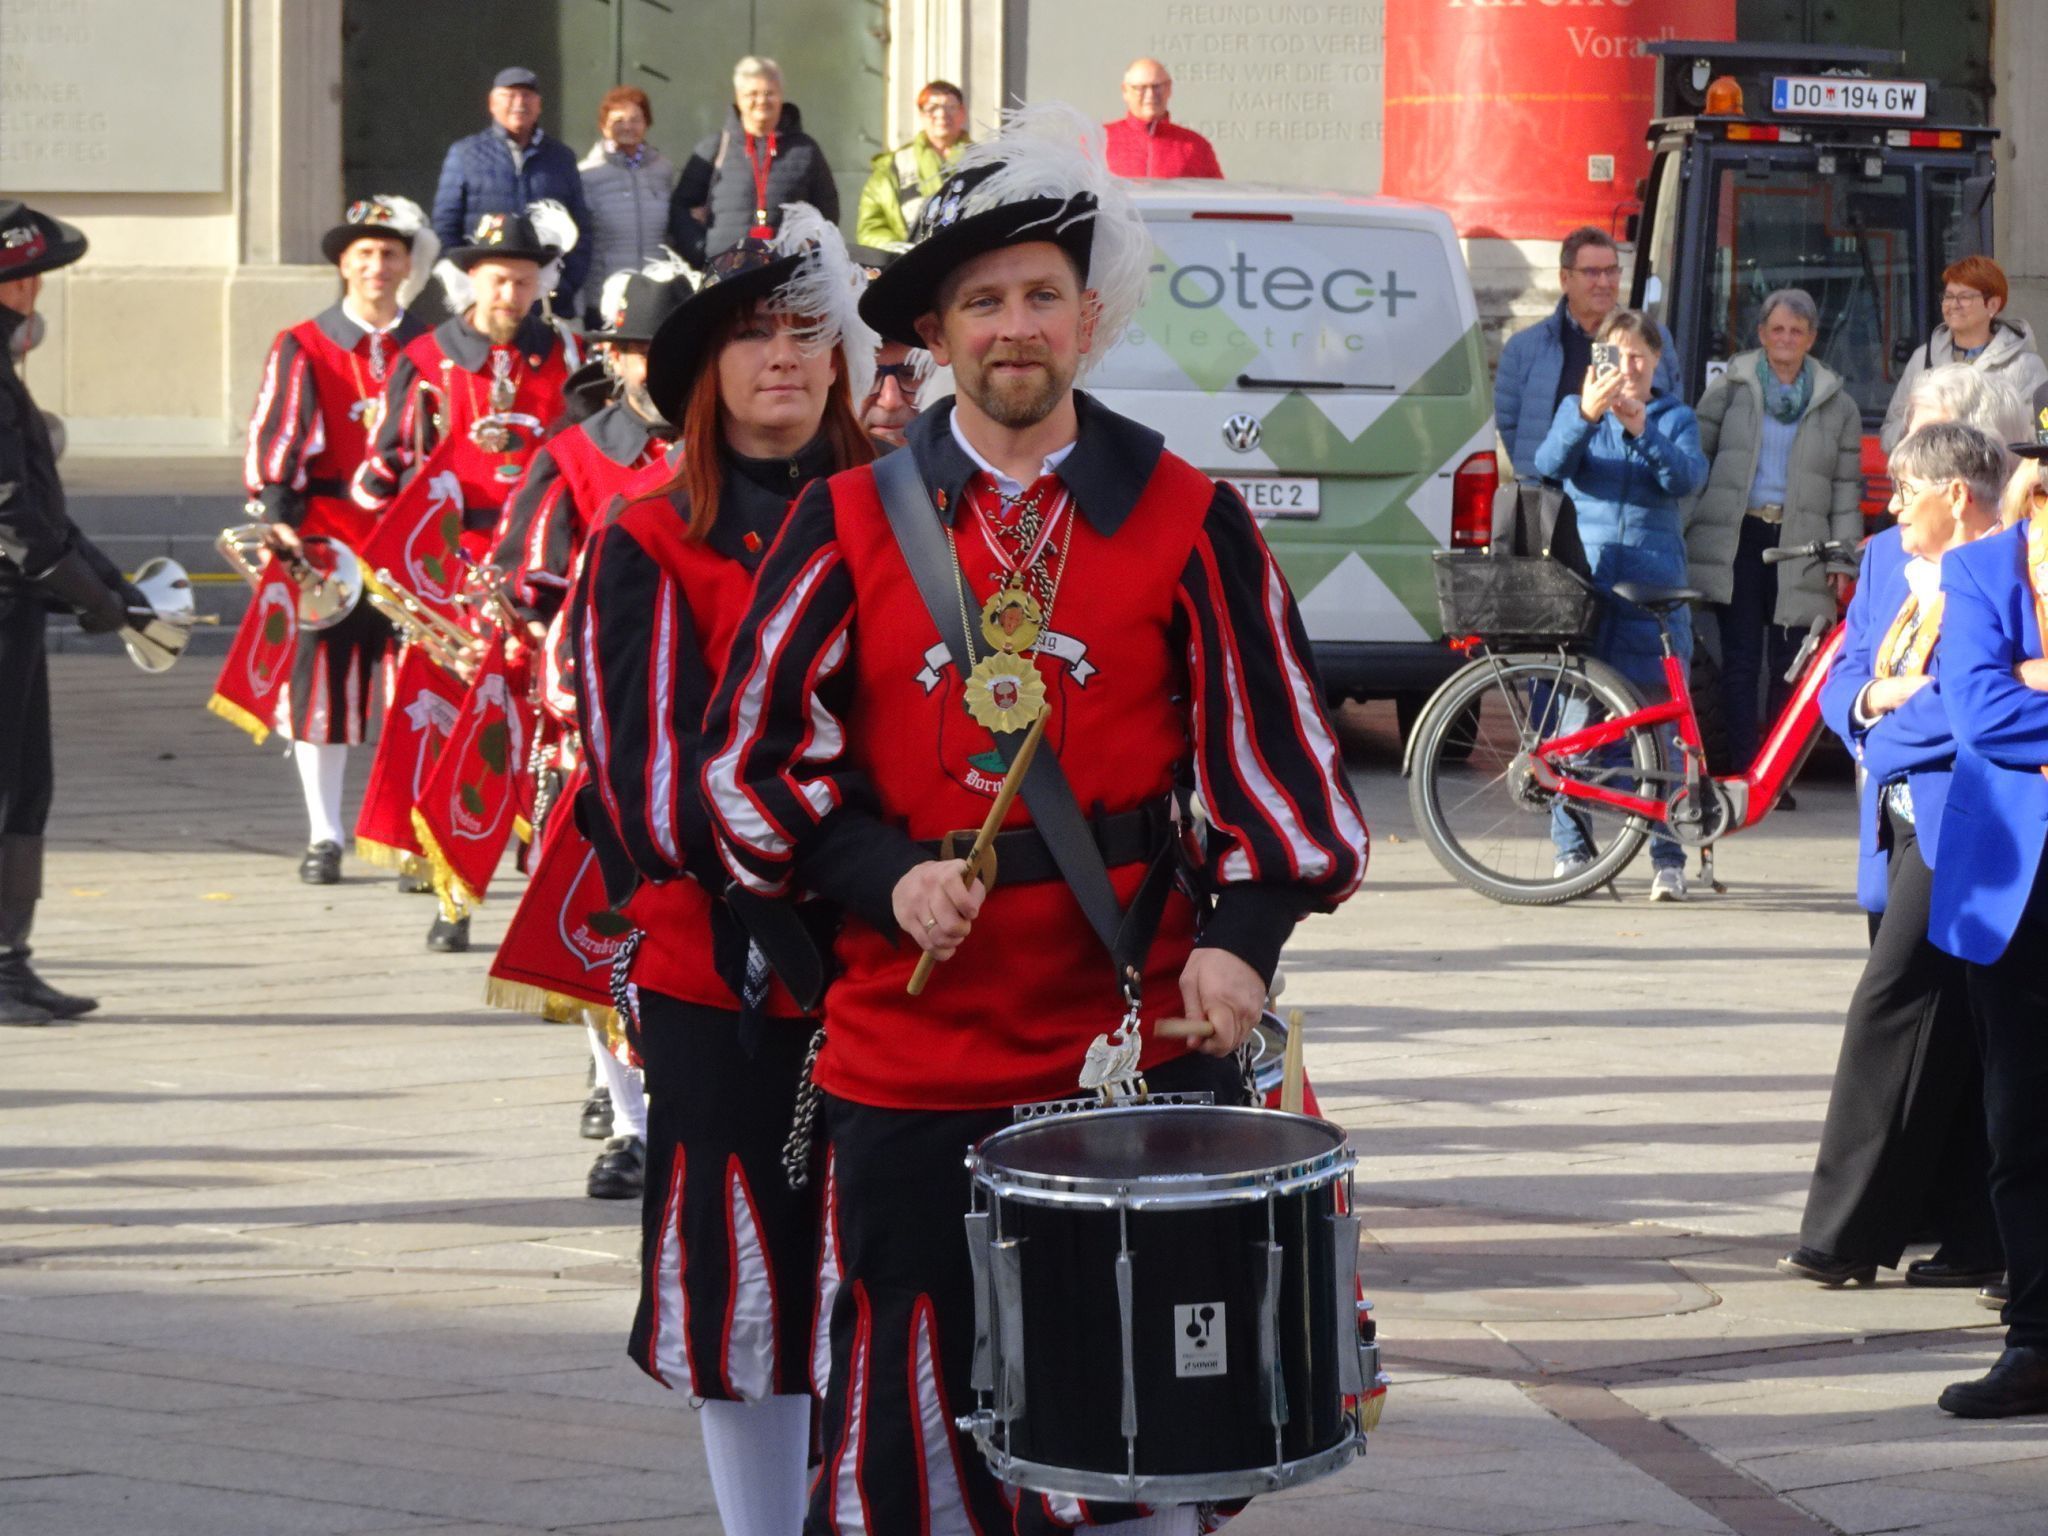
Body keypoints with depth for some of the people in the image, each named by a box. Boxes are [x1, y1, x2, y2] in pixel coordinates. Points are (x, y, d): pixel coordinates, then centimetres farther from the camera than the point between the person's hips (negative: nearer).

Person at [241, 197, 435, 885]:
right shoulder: (303, 349, 4)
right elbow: (274, 440, -2)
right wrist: (277, 519, -15)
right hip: (329, 539, -1)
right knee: (323, 682, 1)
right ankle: (323, 835, 9)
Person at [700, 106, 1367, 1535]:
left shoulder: (1189, 520, 3)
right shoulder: (849, 524, 4)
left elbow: (1273, 741, 3)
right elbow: (759, 751, 6)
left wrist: (1243, 933, -11)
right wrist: (887, 876, -9)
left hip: (1142, 1034, 0)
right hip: (914, 1044, 1)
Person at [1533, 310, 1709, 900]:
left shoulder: (1675, 418, 12)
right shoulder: (1577, 410, 12)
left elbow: (1688, 477, -7)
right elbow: (1550, 464, -8)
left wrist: (1642, 430, -23)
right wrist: (1585, 416, -26)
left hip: (1654, 591, 0)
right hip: (1584, 583, 0)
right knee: (1574, 722, -3)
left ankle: (1668, 860, 1)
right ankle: (1572, 851, 5)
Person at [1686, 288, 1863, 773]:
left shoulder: (1836, 404, 11)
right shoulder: (1731, 388, 9)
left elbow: (1846, 487, 10)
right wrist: (1680, 528, 2)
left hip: (1797, 548, 1)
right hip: (1736, 538, -1)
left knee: (1790, 665, 0)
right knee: (1740, 658, -5)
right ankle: (1742, 772, -5)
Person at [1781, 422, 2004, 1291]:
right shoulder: (1886, 559, 16)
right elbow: (1846, 676, 19)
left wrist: (1899, 722, -9)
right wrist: (1870, 700, -3)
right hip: (1899, 823, 9)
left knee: (1895, 1003, -11)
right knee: (1944, 1026, 11)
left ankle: (1847, 1234, -7)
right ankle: (1975, 1240, 17)